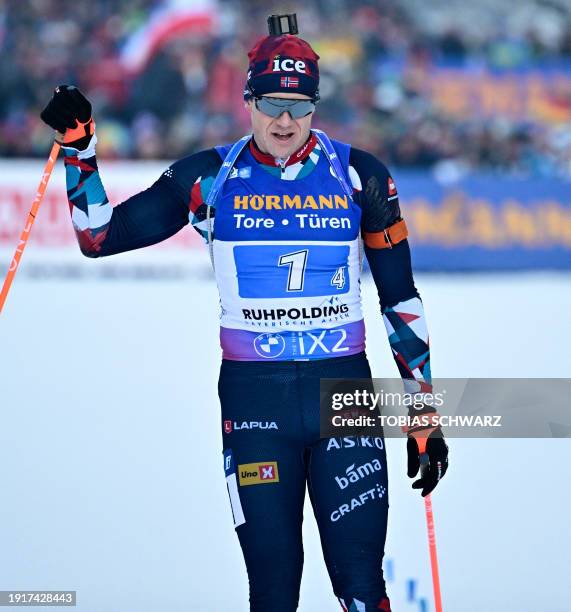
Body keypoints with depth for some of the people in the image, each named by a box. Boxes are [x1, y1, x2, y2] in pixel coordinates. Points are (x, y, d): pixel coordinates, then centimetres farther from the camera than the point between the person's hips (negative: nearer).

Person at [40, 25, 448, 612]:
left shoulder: (358, 175, 1)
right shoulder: (210, 176, 2)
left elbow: (399, 295, 7)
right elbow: (101, 235, 8)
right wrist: (78, 150, -5)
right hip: (253, 394, 0)